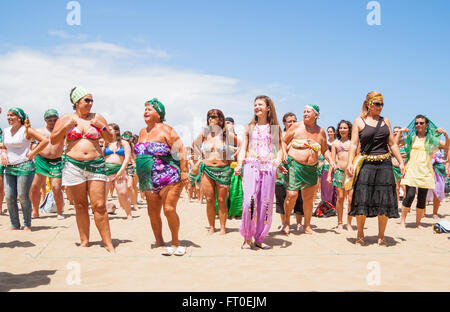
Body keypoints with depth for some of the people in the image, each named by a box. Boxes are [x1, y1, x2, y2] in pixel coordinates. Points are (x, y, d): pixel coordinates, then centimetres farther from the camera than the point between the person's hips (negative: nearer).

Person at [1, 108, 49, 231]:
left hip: (24, 167, -6)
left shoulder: (26, 130, -6)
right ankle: (15, 225, 15)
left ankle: (27, 225, 8)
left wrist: (32, 153, -11)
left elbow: (45, 140, -13)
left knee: (22, 196, -5)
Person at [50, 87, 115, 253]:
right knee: (81, 205, 6)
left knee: (99, 205, -6)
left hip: (96, 164, 0)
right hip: (73, 165, 0)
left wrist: (102, 127, -5)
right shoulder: (66, 118, 8)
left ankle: (108, 243, -2)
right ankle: (84, 241, 17)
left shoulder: (97, 117, 9)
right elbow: (53, 141, 7)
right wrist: (66, 127, -7)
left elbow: (110, 139, 12)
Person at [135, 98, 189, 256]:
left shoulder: (165, 130, -6)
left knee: (169, 209, -13)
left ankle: (175, 243, 3)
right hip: (150, 181, 7)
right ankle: (159, 243, 19)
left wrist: (184, 171, -16)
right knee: (153, 213, 5)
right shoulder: (143, 132, 16)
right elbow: (139, 153, 25)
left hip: (168, 178, -7)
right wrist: (140, 175, 20)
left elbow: (180, 150, -10)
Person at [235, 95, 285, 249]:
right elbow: (243, 148, 13)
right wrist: (239, 164, -2)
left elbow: (279, 148, 11)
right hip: (251, 165, 0)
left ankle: (260, 238, 11)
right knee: (249, 201, -13)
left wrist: (278, 160, -9)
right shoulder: (249, 127, 15)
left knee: (266, 203, 0)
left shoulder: (275, 128, 13)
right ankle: (247, 238, -1)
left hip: (269, 166, 1)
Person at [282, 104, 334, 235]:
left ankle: (307, 226, 20)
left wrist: (330, 160, 3)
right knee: (292, 195, -13)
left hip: (312, 169, 4)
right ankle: (286, 222, 9)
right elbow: (284, 142, 6)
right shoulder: (296, 126, 0)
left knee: (309, 198, 6)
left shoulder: (320, 131, 9)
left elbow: (325, 150, 19)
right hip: (294, 165, -3)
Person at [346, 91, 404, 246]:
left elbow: (392, 144, 17)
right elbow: (354, 144, -2)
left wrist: (401, 162, 10)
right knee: (363, 200, -4)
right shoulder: (359, 121, 4)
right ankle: (360, 233, 15)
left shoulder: (385, 121, 14)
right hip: (366, 165, -3)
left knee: (384, 201, 2)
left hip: (385, 165, 3)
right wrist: (350, 163, -14)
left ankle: (381, 236, 14)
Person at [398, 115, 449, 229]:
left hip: (426, 172, 2)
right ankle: (402, 221, 1)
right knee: (410, 195, -12)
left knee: (422, 198, 3)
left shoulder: (431, 138, 11)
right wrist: (400, 132, -5)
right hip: (411, 171, -2)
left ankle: (418, 222, 16)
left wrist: (445, 134, -3)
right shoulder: (410, 137, 8)